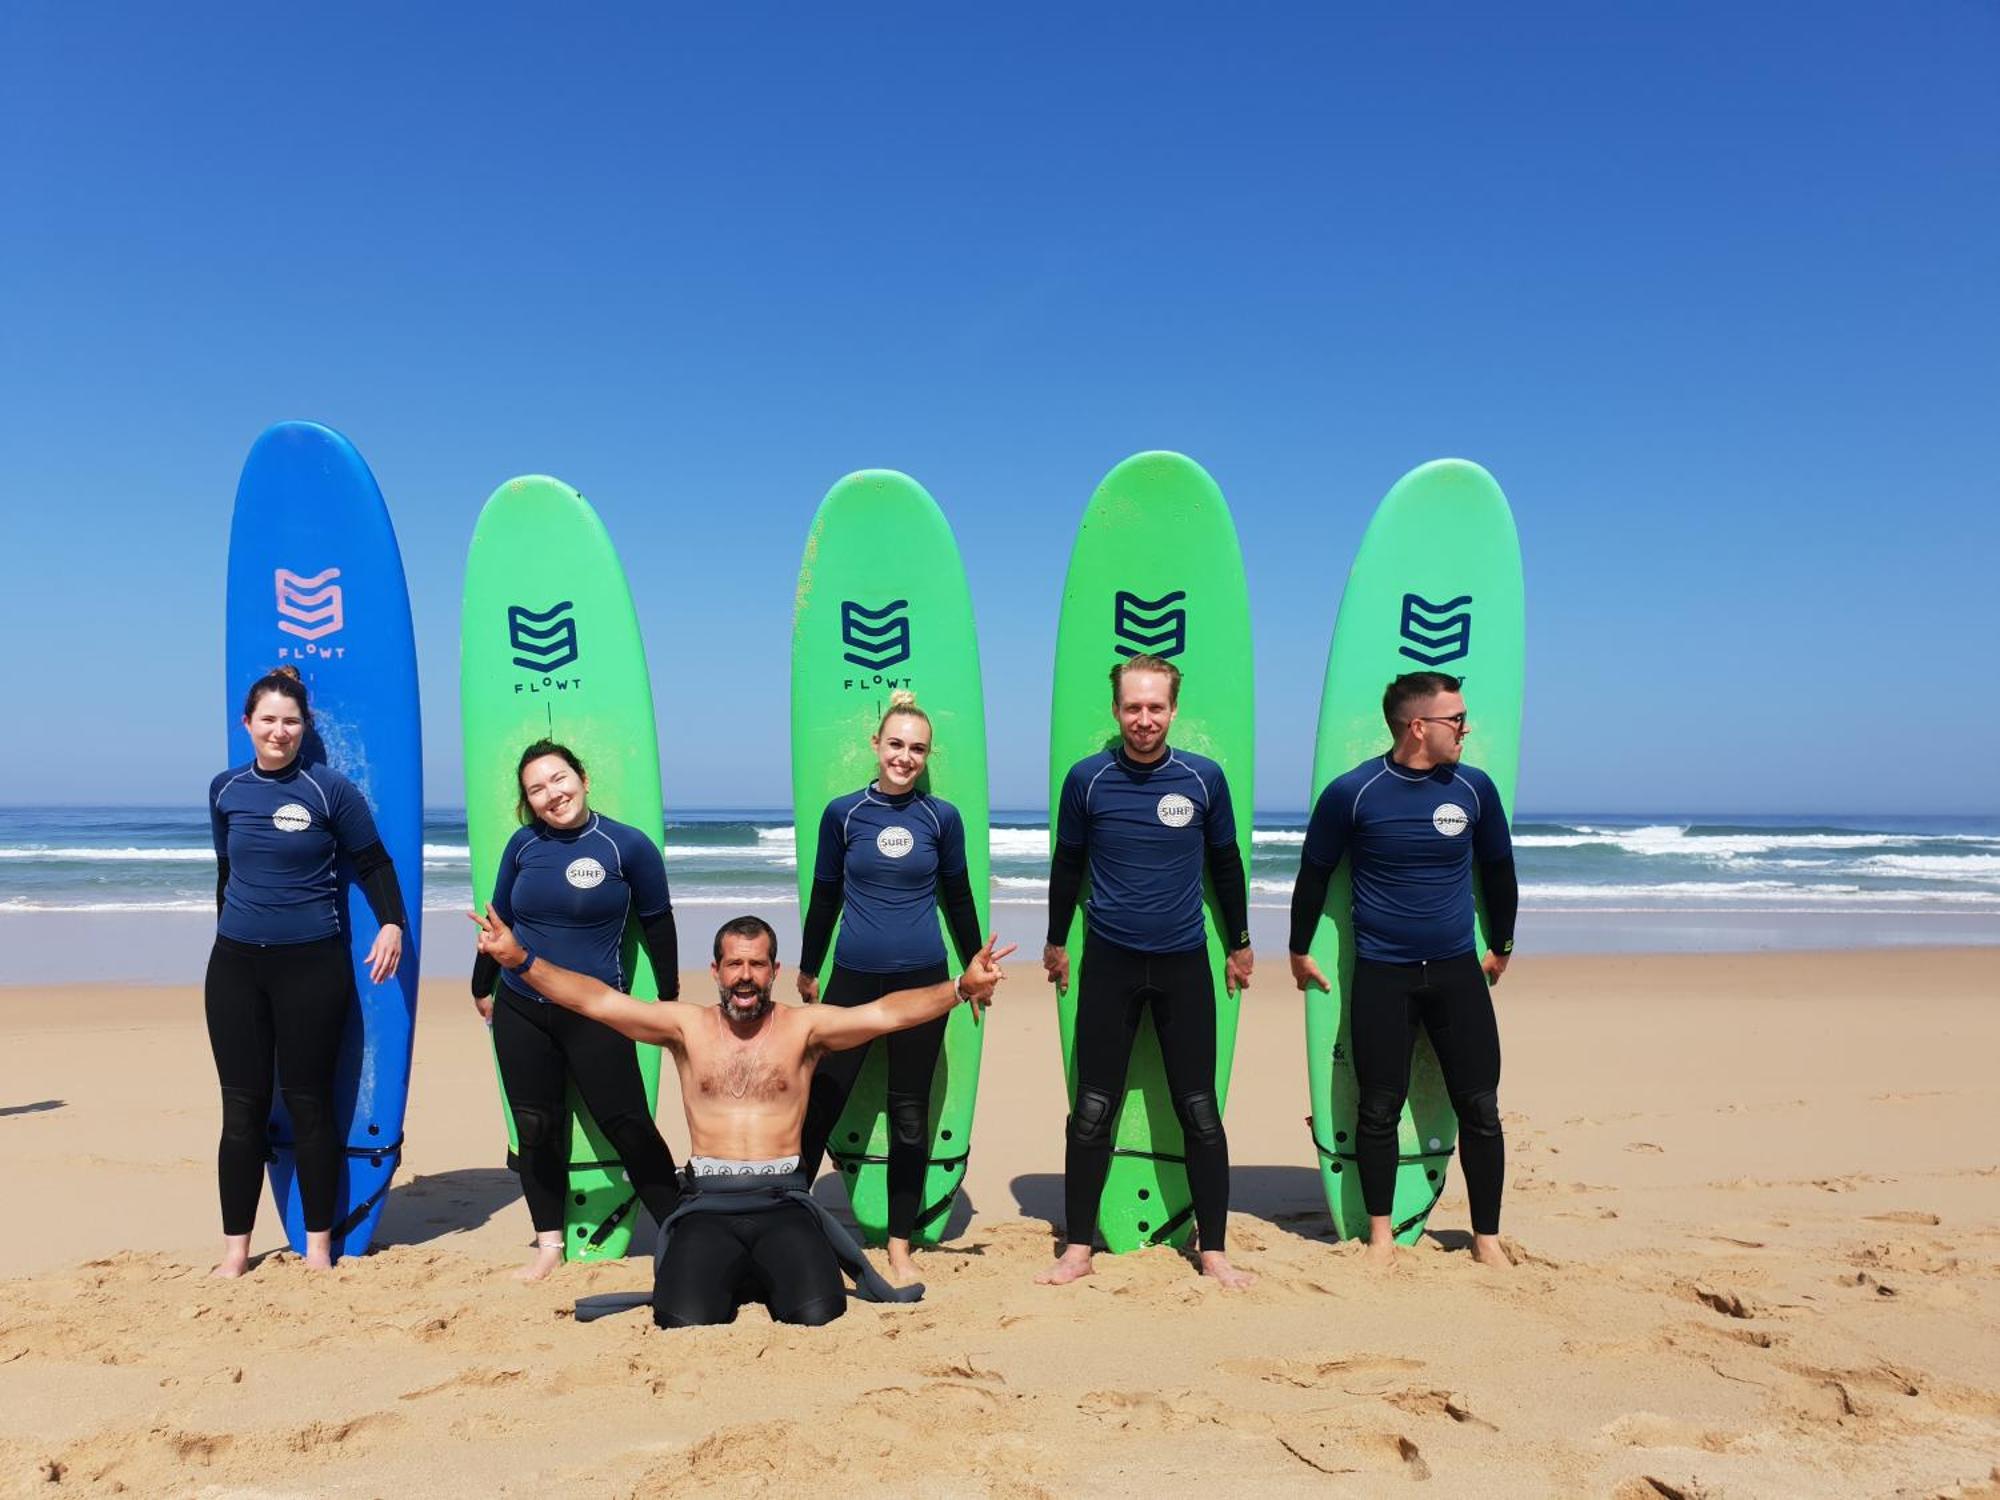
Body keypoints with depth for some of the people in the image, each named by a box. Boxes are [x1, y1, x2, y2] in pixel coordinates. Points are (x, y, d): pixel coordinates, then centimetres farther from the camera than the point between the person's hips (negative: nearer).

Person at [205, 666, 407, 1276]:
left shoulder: (331, 789, -6)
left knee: (309, 1104, 4)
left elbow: (373, 863, -1)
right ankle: (235, 1248, 17)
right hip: (235, 963, 3)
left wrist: (392, 923, -13)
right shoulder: (226, 789, 6)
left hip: (311, 963, -3)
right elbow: (227, 870, 18)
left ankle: (319, 1244, 16)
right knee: (242, 1107, 7)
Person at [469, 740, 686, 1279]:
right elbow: (499, 917, 15)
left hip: (596, 1013, -4)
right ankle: (549, 1245, 22)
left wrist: (669, 998, 8)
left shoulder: (627, 845, -8)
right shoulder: (523, 844, 2)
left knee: (626, 1124, -4)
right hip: (520, 1011, 4)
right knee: (535, 1129, 9)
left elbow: (657, 923, 1)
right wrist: (482, 987, 22)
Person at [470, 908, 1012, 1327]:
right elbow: (598, 1001, -3)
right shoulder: (687, 1026, 6)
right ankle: (721, 1273, 12)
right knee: (687, 1320, -23)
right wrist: (520, 959, -15)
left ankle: (773, 1271, 12)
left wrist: (959, 988, -24)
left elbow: (884, 1013, -9)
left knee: (816, 1314, -23)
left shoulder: (804, 1027, 4)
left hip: (783, 1202, 0)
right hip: (708, 1205, 1)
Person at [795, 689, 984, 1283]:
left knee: (910, 1116, 8)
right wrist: (808, 967, 17)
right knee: (820, 1102, 2)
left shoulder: (941, 816, 1)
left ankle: (900, 1247, 20)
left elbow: (958, 897, 12)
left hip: (922, 980, 0)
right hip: (853, 978, 0)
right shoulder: (843, 812, 0)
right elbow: (825, 895, 10)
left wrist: (976, 967, 17)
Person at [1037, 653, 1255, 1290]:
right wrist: (1056, 942, 16)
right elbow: (1067, 865, 10)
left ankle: (1213, 1251, 17)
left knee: (1199, 1111, 4)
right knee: (1092, 1110, 2)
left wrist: (1240, 944, 16)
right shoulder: (1086, 779, -3)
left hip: (1184, 963, 0)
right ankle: (1078, 1248, 16)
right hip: (1109, 962, 0)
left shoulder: (1204, 778, -2)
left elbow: (1226, 864, 11)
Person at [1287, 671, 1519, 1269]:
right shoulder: (1351, 792, -8)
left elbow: (1498, 870, 15)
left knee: (1480, 1108, 4)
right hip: (1381, 975, -2)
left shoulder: (1474, 787, 0)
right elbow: (1314, 873, 4)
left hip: (1458, 972, 3)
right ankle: (1380, 1233, 21)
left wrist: (1501, 945, 22)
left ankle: (1487, 1238, 19)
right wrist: (1300, 950, 11)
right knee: (1379, 1108, 4)